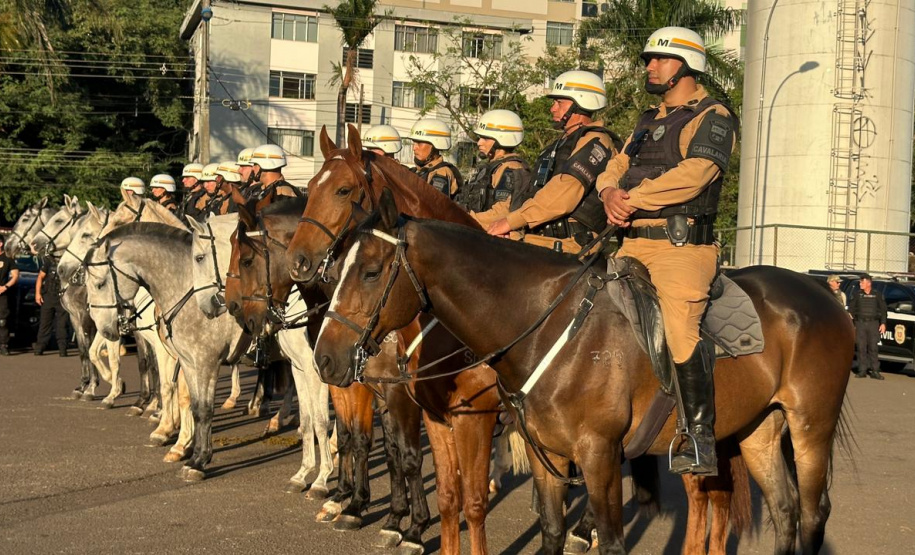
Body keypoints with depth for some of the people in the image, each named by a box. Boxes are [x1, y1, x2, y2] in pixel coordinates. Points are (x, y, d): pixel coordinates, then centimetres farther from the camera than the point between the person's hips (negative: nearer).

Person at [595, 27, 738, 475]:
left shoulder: (713, 117, 0)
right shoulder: (648, 121, 25)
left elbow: (692, 175, -16)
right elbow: (615, 168, 16)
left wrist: (634, 198, -16)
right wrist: (611, 193, -8)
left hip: (682, 244, -8)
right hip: (634, 243, 8)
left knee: (681, 330, -23)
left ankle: (701, 440, -16)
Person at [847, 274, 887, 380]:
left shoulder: (877, 295, 6)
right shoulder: (858, 295, 10)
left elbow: (883, 310, 7)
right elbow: (851, 308, 13)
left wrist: (883, 323, -1)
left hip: (873, 323, -1)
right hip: (860, 323, 1)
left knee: (873, 348, -3)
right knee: (861, 348, -1)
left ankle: (875, 371, 0)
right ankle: (862, 371, 3)